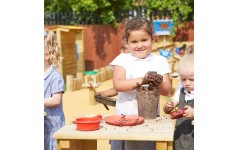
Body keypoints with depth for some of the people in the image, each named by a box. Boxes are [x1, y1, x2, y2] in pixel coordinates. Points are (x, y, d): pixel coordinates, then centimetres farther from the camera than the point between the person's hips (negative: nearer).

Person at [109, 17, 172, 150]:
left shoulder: (160, 61, 4)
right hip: (125, 117, -1)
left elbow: (167, 90, 0)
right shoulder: (122, 59, 0)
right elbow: (118, 85, -15)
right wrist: (141, 80, -28)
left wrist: (159, 83, -22)